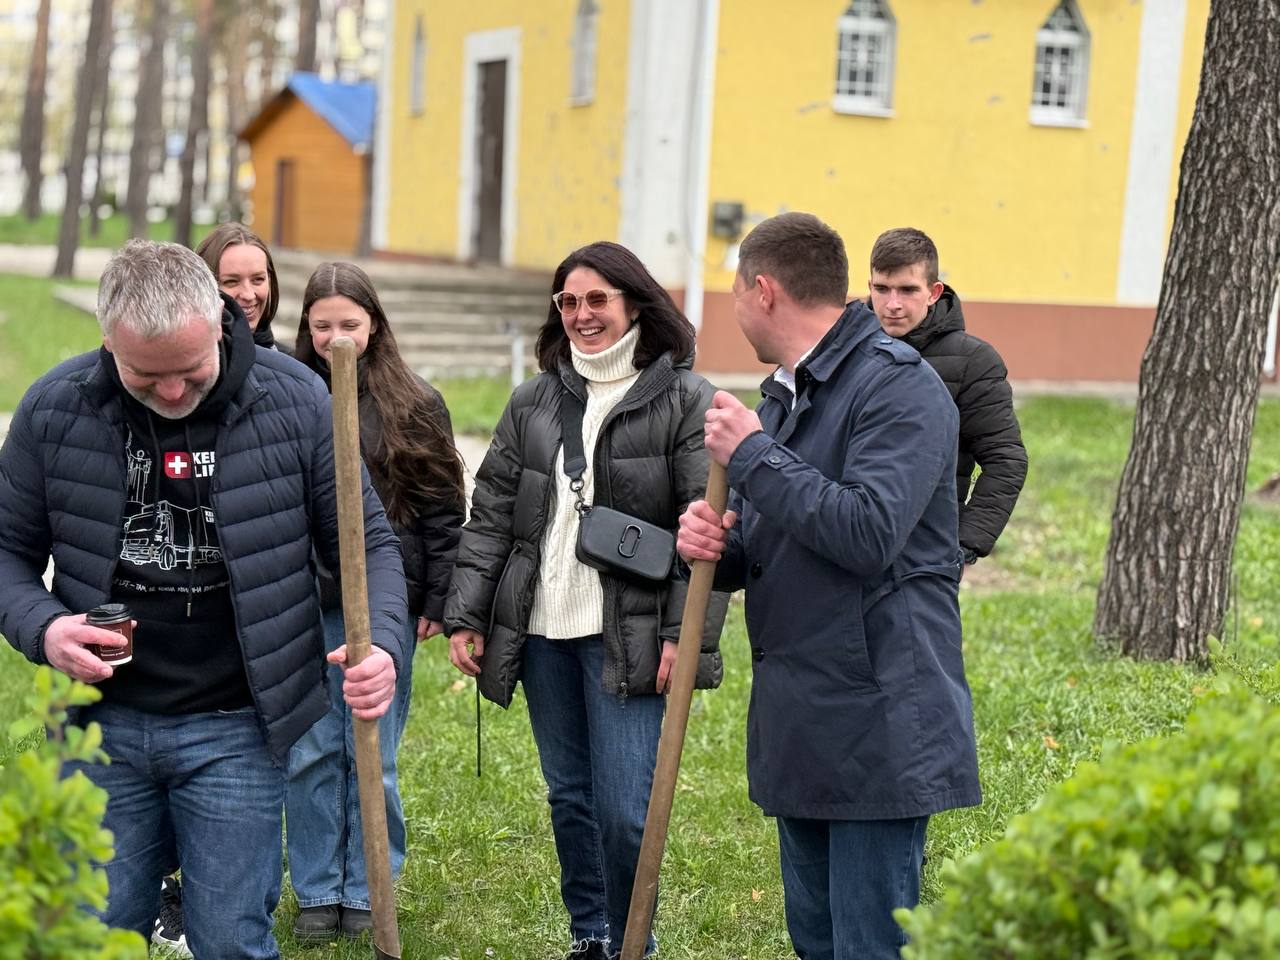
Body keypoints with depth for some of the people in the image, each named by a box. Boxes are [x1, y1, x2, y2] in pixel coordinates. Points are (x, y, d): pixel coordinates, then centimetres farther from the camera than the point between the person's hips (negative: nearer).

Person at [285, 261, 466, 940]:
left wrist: (438, 601, -2)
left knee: (372, 754, 5)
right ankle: (318, 893, 19)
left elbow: (443, 510, 2)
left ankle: (368, 894, 19)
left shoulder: (415, 405, 2)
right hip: (303, 603, 1)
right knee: (310, 752, 5)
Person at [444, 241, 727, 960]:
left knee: (624, 811, -6)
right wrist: (467, 618, 6)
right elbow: (491, 516, 12)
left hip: (628, 636, -5)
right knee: (569, 797, 14)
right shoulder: (533, 402, 11)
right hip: (542, 631, 5)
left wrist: (686, 633, -15)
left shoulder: (685, 400, -4)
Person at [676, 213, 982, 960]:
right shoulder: (784, 395, 17)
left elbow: (869, 533, -25)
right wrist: (715, 547, -1)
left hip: (876, 728, -9)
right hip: (799, 728, 9)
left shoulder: (900, 386, -12)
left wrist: (752, 454, -17)